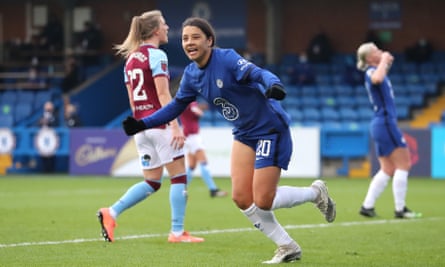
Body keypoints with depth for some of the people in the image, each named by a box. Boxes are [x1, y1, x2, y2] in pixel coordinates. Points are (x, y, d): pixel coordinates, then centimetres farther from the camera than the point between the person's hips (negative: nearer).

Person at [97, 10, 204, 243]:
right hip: (160, 123, -8)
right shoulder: (156, 55, -10)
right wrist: (175, 126, -19)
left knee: (151, 182, 13)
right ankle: (177, 232, 0)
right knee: (179, 176, 1)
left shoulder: (131, 58, 14)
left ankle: (111, 213, -1)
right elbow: (163, 94, -17)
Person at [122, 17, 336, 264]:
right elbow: (176, 106, 14)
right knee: (241, 198, -2)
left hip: (270, 129, -8)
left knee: (262, 201, -12)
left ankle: (316, 192, 16)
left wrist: (273, 85, -59)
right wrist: (143, 124, 4)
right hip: (244, 135, 8)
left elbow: (258, 73, -36)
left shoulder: (226, 58, -21)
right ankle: (288, 248, 14)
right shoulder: (191, 75, 1)